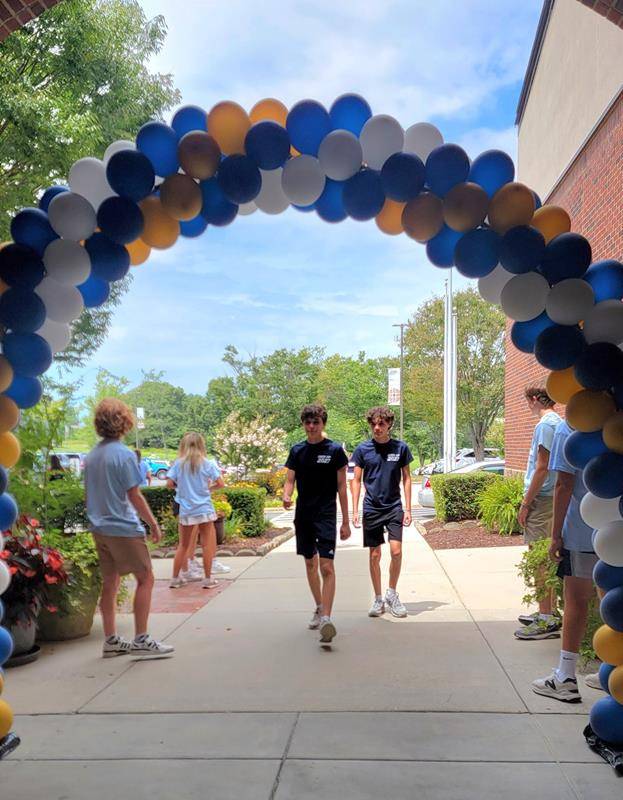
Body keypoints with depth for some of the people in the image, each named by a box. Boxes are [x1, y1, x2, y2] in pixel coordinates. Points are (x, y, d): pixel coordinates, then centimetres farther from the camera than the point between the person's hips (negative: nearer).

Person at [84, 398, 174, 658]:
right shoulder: (124, 455, -14)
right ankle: (141, 640, 2)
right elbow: (134, 497, -14)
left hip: (99, 528, 8)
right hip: (124, 528, -8)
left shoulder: (91, 456, 9)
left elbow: (89, 495, 15)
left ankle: (111, 641, 19)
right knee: (145, 578, 1)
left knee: (110, 583, 13)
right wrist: (154, 524, -6)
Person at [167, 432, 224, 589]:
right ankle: (208, 579, 10)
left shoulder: (178, 464, -1)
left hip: (185, 510, 2)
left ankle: (175, 578, 18)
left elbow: (169, 484, -6)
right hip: (204, 509, -2)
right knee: (207, 544, 6)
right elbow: (220, 484, -7)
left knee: (183, 545, 14)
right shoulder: (207, 463, -4)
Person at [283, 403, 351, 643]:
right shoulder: (297, 450, 7)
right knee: (310, 563, 15)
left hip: (326, 514, -4)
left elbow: (342, 486, -2)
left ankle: (326, 618, -16)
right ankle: (319, 608, 32)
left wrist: (345, 522, -3)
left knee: (327, 566, -13)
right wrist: (286, 496, -16)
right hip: (303, 514, 5)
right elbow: (290, 481, 8)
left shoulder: (334, 450, -3)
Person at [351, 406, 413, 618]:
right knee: (374, 555, 5)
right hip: (371, 508, 1)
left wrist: (408, 509, 0)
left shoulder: (400, 447, -1)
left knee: (396, 551, -10)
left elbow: (406, 479, 5)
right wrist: (355, 510, -2)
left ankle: (392, 594, 12)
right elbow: (356, 480, 4)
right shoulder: (363, 449, -1)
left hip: (394, 507, 0)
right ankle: (378, 599, 19)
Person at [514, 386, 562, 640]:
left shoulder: (545, 425, -14)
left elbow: (542, 468, -19)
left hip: (541, 499, -10)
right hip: (552, 499, 10)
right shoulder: (559, 423, 15)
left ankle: (546, 621, -1)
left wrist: (526, 503, -15)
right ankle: (548, 613, 26)